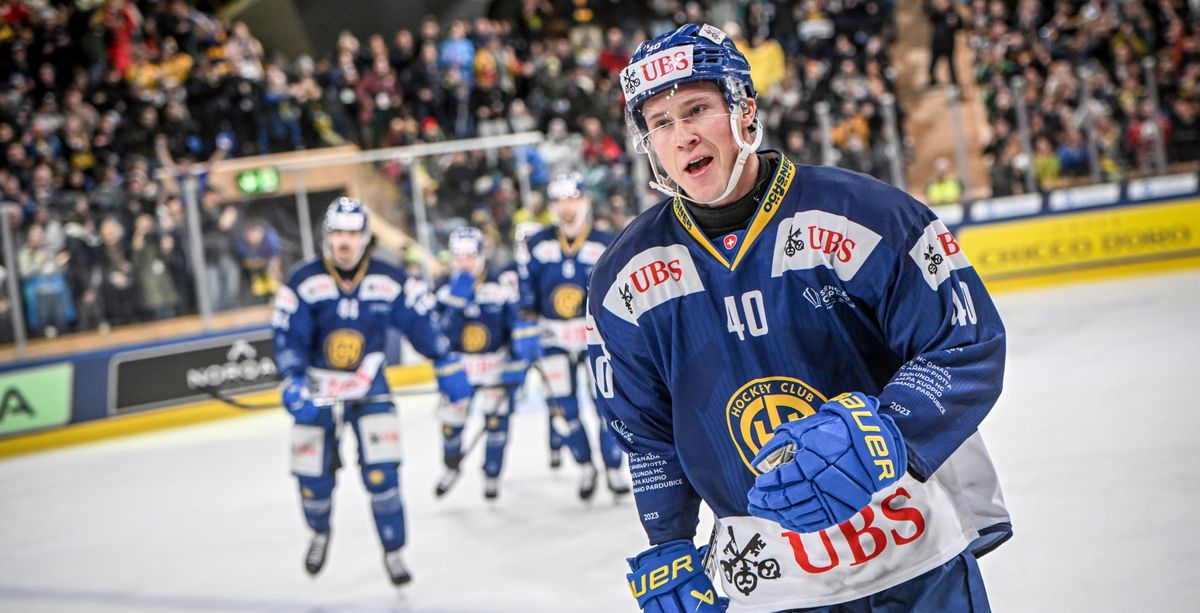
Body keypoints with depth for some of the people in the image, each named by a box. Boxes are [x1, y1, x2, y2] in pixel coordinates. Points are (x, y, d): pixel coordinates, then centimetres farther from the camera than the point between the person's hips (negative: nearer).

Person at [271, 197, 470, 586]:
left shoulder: (389, 281, -10)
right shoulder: (303, 281, -15)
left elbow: (420, 320, 1)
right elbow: (288, 336, -14)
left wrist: (446, 364, 1)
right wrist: (293, 384, -26)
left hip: (369, 384, 0)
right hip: (317, 387, 0)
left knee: (381, 471, -9)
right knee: (313, 477, 4)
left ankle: (393, 551, 10)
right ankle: (320, 533, 38)